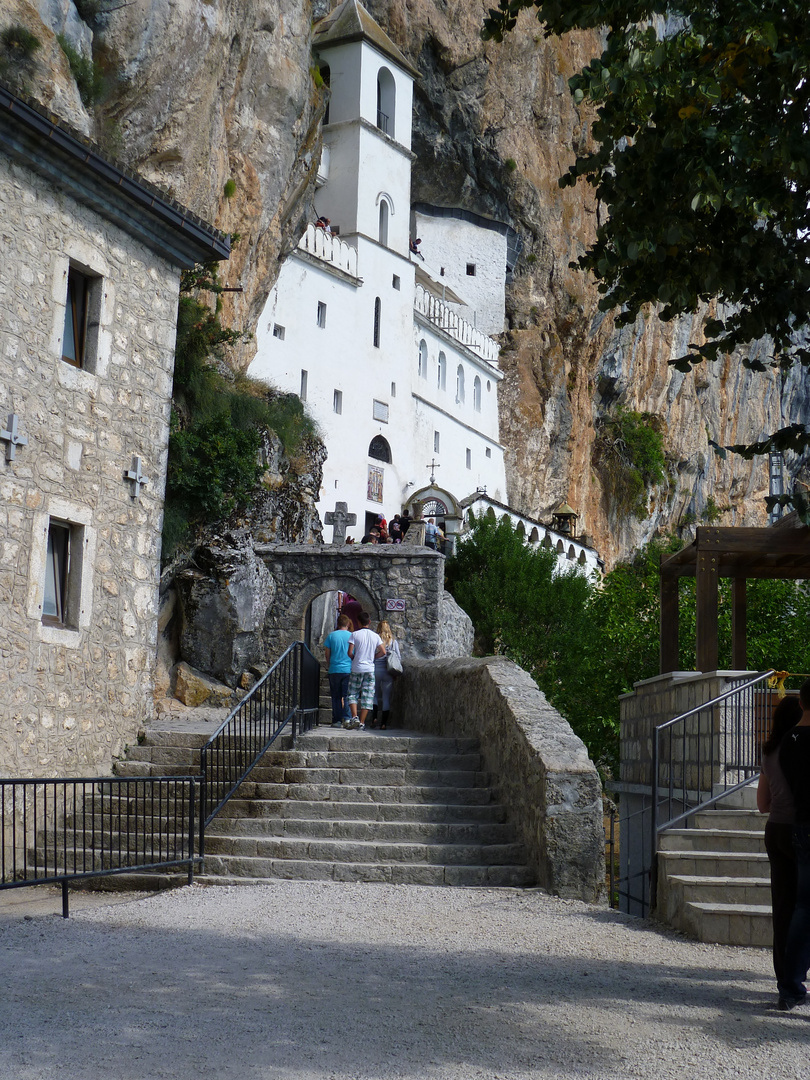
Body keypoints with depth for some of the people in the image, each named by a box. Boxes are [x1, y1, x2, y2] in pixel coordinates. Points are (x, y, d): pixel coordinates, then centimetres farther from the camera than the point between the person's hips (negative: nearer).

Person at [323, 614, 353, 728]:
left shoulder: (331, 636, 2)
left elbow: (327, 654, 6)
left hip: (334, 670, 0)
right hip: (349, 670, 0)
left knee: (336, 696, 7)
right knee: (347, 696, 2)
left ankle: (337, 720, 4)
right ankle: (348, 719, -6)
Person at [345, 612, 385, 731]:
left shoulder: (355, 634, -4)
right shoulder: (375, 636, 4)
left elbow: (350, 652, -10)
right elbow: (383, 652, -1)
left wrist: (354, 659, 10)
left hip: (357, 669, -2)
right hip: (370, 669, 2)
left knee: (352, 694, 10)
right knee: (367, 697, 4)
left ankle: (354, 717, -9)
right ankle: (361, 723, 1)